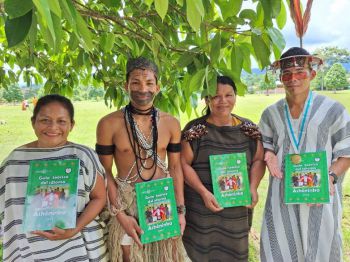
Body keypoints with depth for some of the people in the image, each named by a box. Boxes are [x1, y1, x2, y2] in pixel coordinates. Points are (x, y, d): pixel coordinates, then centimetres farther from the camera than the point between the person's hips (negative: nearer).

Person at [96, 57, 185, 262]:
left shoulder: (171, 123, -1)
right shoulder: (109, 124, -9)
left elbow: (175, 167, 5)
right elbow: (105, 172, -5)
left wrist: (180, 210, 0)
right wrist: (120, 213, -11)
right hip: (126, 203, -2)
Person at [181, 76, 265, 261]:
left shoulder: (248, 128, 2)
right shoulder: (195, 129, -9)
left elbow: (258, 159, 7)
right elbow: (184, 163, -8)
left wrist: (253, 188, -8)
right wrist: (203, 192, -17)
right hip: (202, 206, -3)